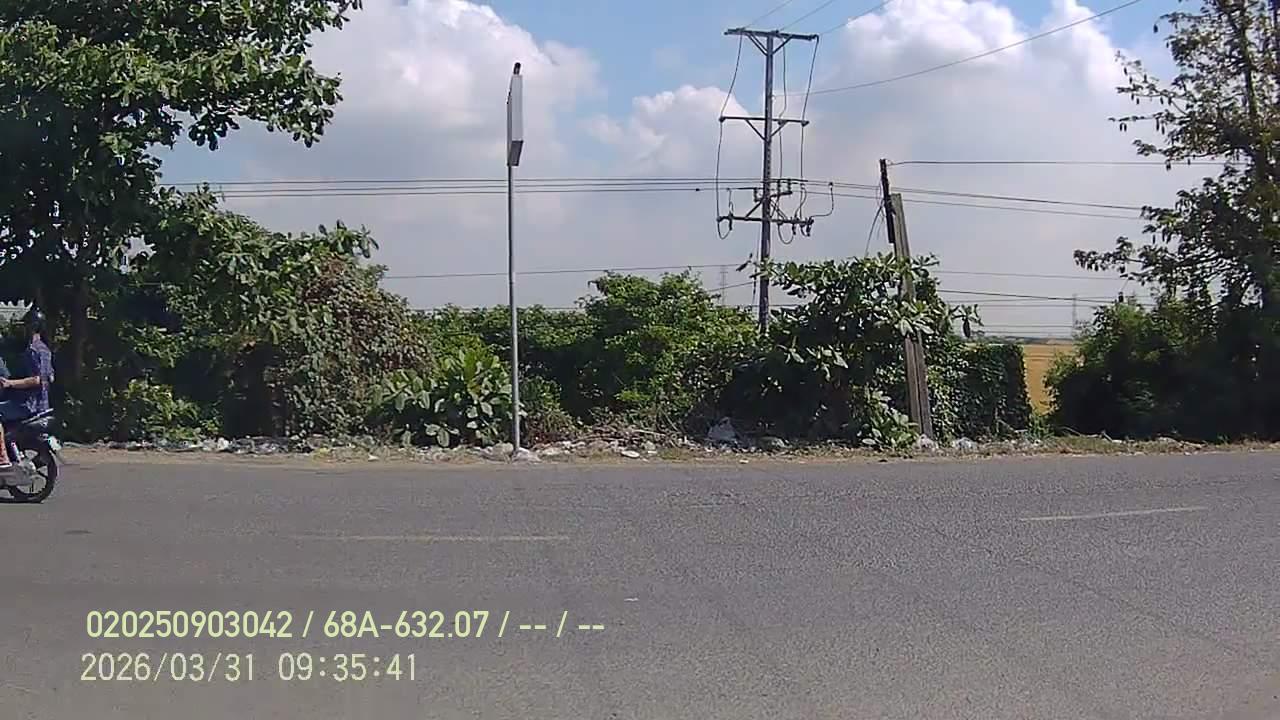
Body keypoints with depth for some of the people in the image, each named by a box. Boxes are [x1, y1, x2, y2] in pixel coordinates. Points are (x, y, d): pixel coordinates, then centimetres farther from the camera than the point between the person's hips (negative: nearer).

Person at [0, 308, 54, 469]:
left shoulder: (33, 349, -15)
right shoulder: (45, 349, 16)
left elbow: (35, 380, -24)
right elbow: (50, 378, 23)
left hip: (29, 403, -11)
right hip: (42, 403, 11)